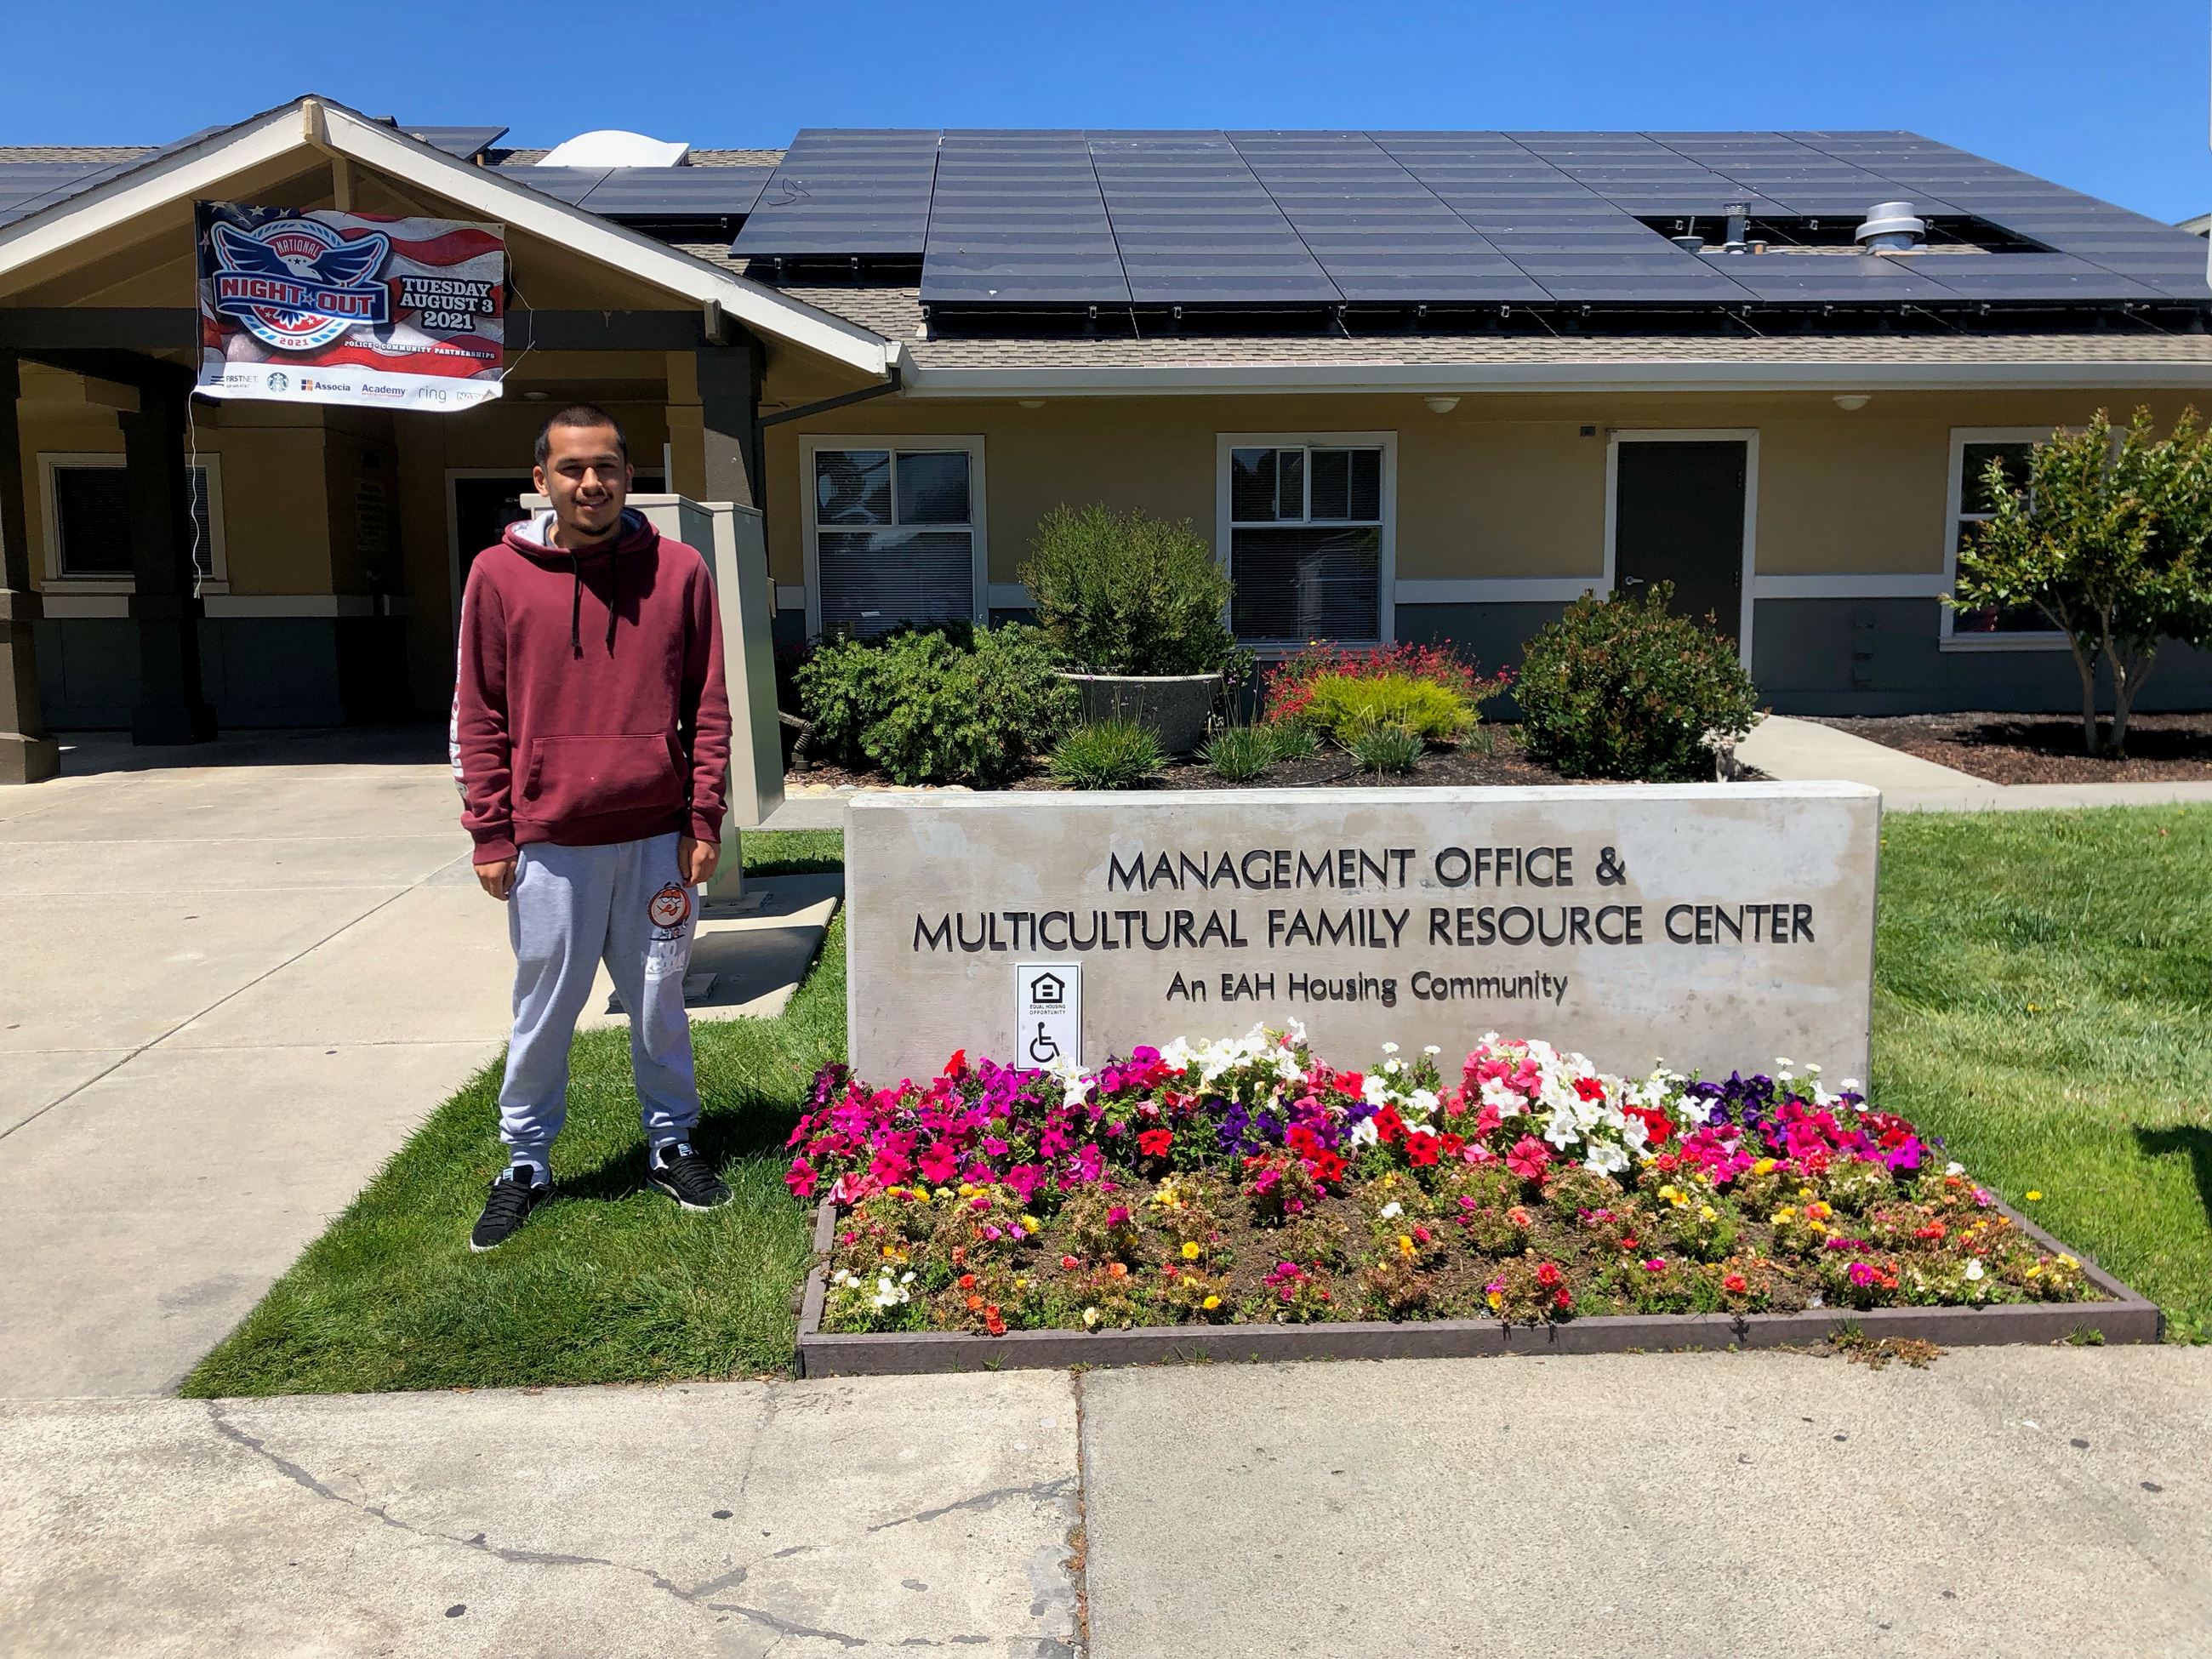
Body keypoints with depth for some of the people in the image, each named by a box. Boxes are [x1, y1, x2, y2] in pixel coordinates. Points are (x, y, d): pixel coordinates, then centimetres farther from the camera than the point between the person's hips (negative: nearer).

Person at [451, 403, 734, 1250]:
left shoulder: (679, 571, 1)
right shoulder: (499, 575, 0)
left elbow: (706, 706, 3)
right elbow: (479, 716, 1)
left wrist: (703, 818, -1)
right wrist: (490, 833, -2)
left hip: (656, 837, 1)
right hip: (548, 842, 0)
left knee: (659, 1003, 12)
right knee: (543, 1010, 9)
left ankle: (671, 1146, 29)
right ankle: (525, 1165, 25)